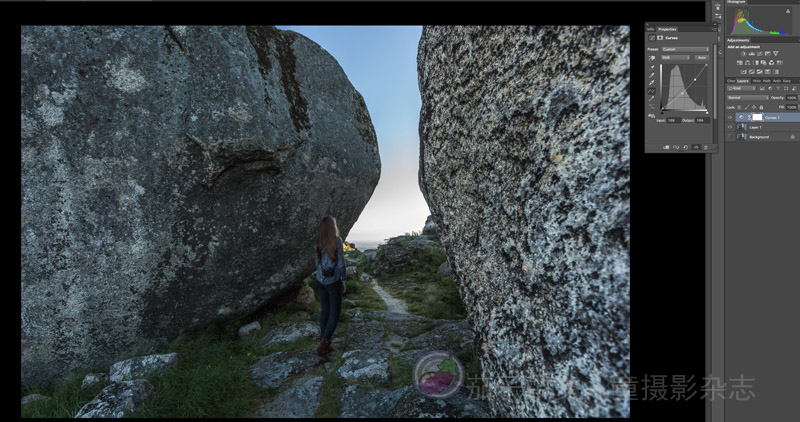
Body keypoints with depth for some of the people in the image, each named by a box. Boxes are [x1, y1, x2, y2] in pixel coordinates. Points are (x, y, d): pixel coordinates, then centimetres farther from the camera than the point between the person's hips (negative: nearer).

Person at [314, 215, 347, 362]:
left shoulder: (318, 243, 2)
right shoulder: (337, 241, -15)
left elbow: (318, 262, 8)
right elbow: (341, 264, -14)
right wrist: (344, 281, -3)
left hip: (320, 281, 6)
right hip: (333, 282, -6)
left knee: (325, 310, 15)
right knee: (335, 313, 3)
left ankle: (324, 344, 22)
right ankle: (323, 346, -4)